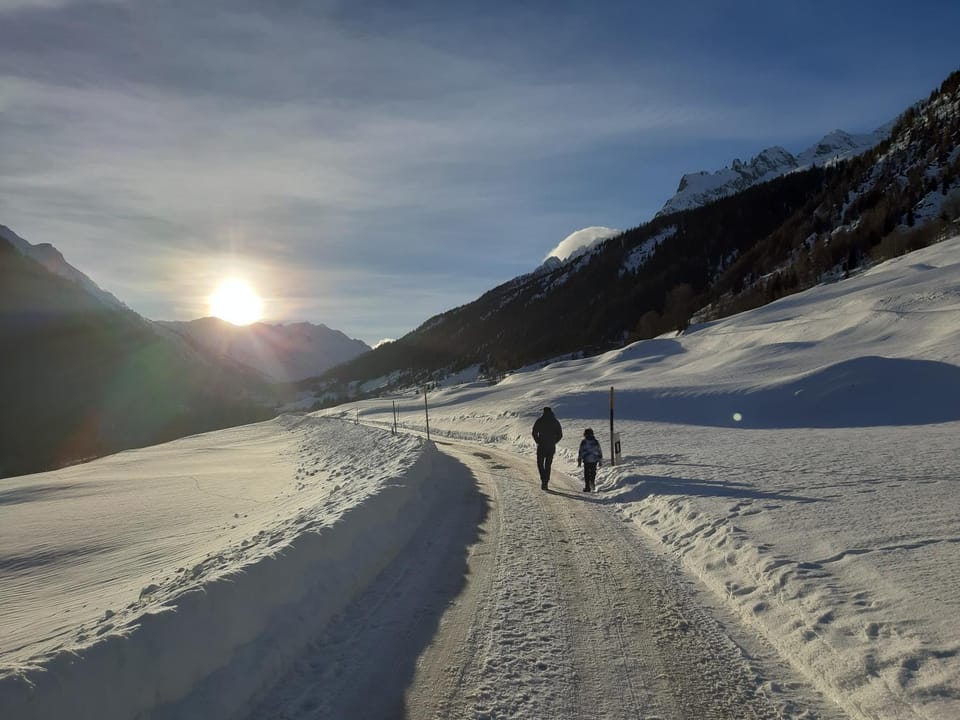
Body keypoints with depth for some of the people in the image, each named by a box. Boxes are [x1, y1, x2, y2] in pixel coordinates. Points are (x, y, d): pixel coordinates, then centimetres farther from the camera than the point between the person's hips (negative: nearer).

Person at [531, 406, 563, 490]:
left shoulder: (539, 421, -2)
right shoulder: (555, 422, 4)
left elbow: (534, 433, -6)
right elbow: (560, 435, 3)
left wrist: (538, 442, 6)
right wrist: (553, 442, 13)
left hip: (541, 446, -2)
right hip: (551, 447, 2)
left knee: (540, 463, 10)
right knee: (548, 465, 12)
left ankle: (543, 478, -13)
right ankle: (545, 483, 8)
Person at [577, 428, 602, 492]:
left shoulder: (583, 442, -5)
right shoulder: (596, 442, 5)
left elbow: (580, 452, -5)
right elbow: (599, 451, 8)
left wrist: (579, 461, 1)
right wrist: (600, 461, 16)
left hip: (586, 460, -3)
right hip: (594, 460, 3)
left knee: (586, 475, 5)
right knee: (593, 474, 13)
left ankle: (587, 487, 1)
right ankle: (593, 487, 7)